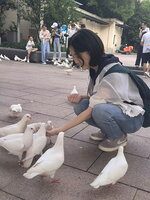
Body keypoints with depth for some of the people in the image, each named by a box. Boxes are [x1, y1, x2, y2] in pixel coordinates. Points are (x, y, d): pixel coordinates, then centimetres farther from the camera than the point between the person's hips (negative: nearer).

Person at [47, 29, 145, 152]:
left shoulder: (113, 73, -29)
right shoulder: (96, 67, -3)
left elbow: (91, 110, -28)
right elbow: (98, 97, 6)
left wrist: (60, 130, -26)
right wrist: (81, 97, -15)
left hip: (133, 116, -7)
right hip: (113, 108, 7)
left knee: (99, 110, -35)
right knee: (79, 106, -13)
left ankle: (119, 138, -5)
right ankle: (107, 131, 7)